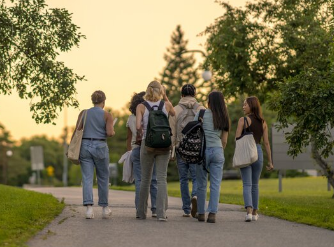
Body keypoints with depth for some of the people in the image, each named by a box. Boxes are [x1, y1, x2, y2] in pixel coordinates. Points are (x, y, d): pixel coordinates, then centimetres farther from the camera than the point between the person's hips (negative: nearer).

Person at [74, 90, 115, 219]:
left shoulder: (83, 113, 6)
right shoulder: (107, 115, -2)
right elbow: (110, 133, -12)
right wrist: (113, 132, 11)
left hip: (85, 146, 2)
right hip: (100, 148, -2)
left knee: (87, 178, -2)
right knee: (103, 178, 13)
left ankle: (89, 208, -15)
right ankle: (104, 207, 19)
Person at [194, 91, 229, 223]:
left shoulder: (201, 114, -2)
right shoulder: (224, 118, 8)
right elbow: (224, 140, 8)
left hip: (203, 150, -2)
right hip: (218, 151, 2)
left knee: (201, 184, 8)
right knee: (215, 184, 1)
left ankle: (201, 213, 12)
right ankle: (212, 213, -7)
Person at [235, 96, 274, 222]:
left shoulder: (243, 120, -5)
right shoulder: (263, 122, 8)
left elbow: (237, 139, -8)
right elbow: (266, 142, 6)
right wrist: (270, 161, 9)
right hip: (258, 152, 4)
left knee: (247, 184, -4)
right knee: (255, 185, 16)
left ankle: (249, 211, -20)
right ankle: (254, 213, 20)